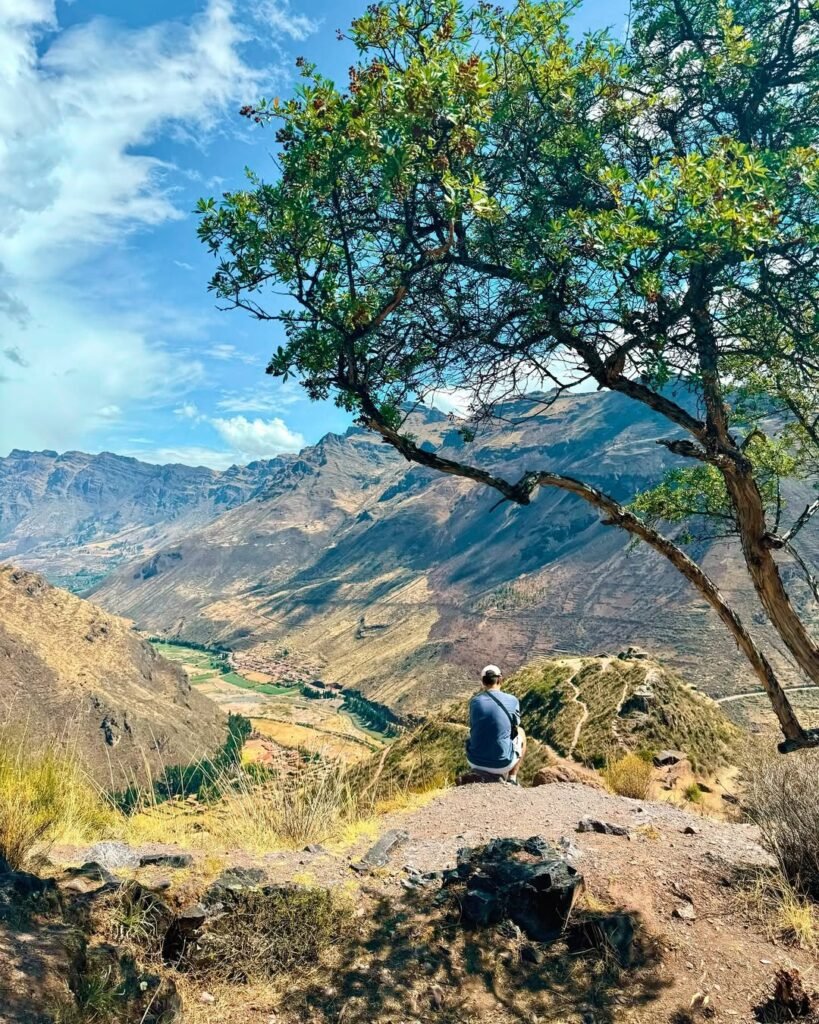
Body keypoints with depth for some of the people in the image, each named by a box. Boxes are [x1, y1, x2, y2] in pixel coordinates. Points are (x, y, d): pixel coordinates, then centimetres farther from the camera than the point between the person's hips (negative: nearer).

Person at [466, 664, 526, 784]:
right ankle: (511, 779, 27)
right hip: (501, 763, -2)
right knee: (520, 733, 27)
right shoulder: (512, 700, -7)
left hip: (475, 761, 2)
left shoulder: (474, 701, -3)